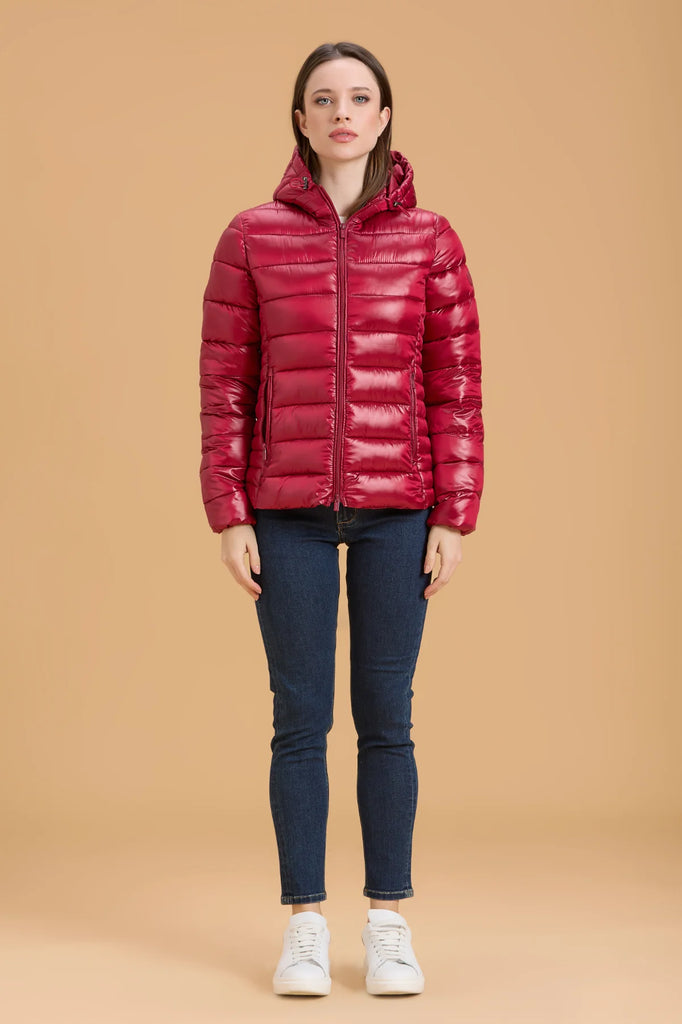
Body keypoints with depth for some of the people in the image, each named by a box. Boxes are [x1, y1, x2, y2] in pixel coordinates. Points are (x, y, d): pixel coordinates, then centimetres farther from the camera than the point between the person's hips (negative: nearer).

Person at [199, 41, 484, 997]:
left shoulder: (430, 239, 3)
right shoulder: (251, 237, 2)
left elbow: (457, 384, 2)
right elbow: (224, 381, 2)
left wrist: (455, 517, -3)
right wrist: (229, 515, -3)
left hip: (399, 509, 0)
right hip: (288, 509, 0)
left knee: (386, 719, 6)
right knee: (300, 720, 3)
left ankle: (389, 925, 16)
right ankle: (305, 927, 14)